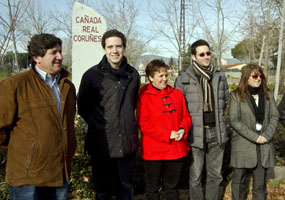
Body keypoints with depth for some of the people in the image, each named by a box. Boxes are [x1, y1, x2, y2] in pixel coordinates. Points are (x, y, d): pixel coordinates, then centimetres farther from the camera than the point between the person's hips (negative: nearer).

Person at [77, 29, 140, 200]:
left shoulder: (133, 74, 4)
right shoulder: (92, 75, -6)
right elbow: (82, 107, 5)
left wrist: (126, 121, 10)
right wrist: (97, 123, 0)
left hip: (127, 143, 3)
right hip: (102, 144, -3)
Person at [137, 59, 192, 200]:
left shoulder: (177, 94, 7)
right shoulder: (144, 97, -9)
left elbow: (186, 116, 11)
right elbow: (144, 124, -14)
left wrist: (183, 129, -11)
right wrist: (168, 134, -18)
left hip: (176, 150, 4)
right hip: (153, 152, -4)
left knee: (172, 186, 20)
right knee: (152, 188, 12)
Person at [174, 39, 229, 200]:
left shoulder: (219, 75, 6)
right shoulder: (184, 77, -6)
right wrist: (191, 121, 1)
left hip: (216, 132, 4)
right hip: (196, 133, -3)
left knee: (215, 175, 15)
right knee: (195, 177, 4)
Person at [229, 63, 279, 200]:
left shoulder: (268, 94, 8)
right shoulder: (236, 95, -4)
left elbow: (275, 116, 6)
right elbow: (234, 120, -10)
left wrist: (266, 136, -10)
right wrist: (254, 137, -14)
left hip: (264, 145, 3)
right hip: (243, 144, -3)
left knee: (260, 180, 8)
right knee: (239, 179, 7)